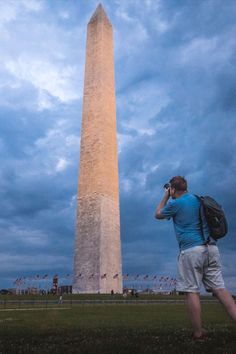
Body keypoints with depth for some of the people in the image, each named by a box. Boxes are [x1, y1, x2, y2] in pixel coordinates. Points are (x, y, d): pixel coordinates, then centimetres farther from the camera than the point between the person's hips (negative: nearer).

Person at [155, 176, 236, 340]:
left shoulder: (175, 204, -3)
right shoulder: (199, 199, 15)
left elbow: (158, 214, 14)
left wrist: (166, 196, 20)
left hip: (191, 250, -6)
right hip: (211, 248, 7)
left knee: (192, 291, 1)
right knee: (219, 288, 5)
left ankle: (199, 333, 5)